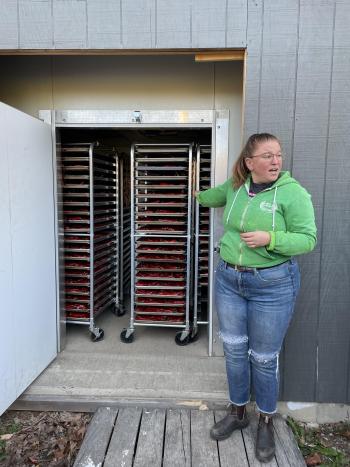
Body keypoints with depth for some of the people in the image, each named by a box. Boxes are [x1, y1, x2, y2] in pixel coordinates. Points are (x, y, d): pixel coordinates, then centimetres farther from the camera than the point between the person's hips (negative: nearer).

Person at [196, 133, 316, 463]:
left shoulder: (293, 192, -12)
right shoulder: (235, 186, 4)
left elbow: (307, 238, -12)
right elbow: (216, 195, 27)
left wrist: (269, 238, -27)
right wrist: (199, 194, 44)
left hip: (272, 285, -4)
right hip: (228, 279, 5)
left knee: (263, 358, 8)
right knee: (233, 350, 15)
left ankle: (266, 423, 35)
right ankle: (237, 413, 39)